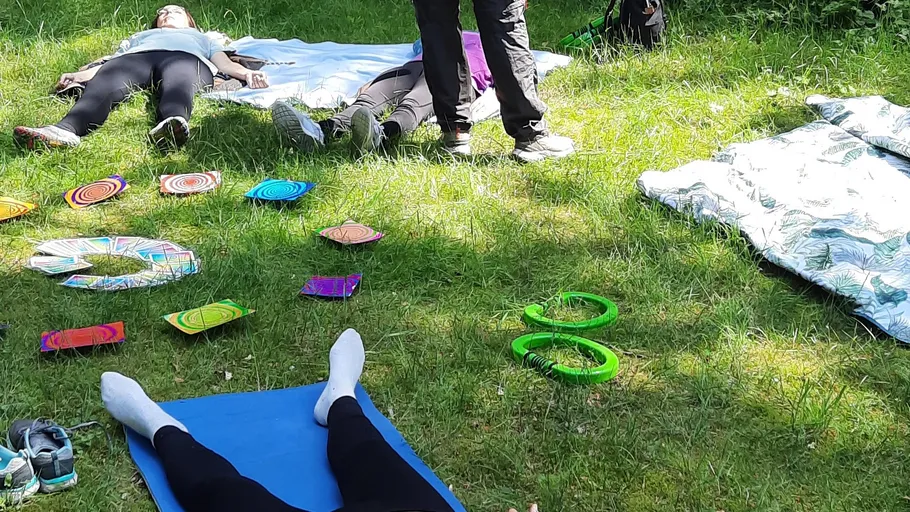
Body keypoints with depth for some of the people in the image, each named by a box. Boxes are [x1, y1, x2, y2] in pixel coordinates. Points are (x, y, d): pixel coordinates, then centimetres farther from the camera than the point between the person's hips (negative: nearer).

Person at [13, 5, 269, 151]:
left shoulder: (201, 38, 44)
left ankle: (173, 124, -75)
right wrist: (78, 76, 6)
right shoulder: (139, 37, 46)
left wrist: (247, 73, -1)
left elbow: (225, 64, 23)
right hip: (136, 57, 1)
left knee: (177, 84, -41)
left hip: (186, 57, -1)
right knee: (105, 83, -35)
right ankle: (66, 130, -64)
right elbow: (110, 65, 27)